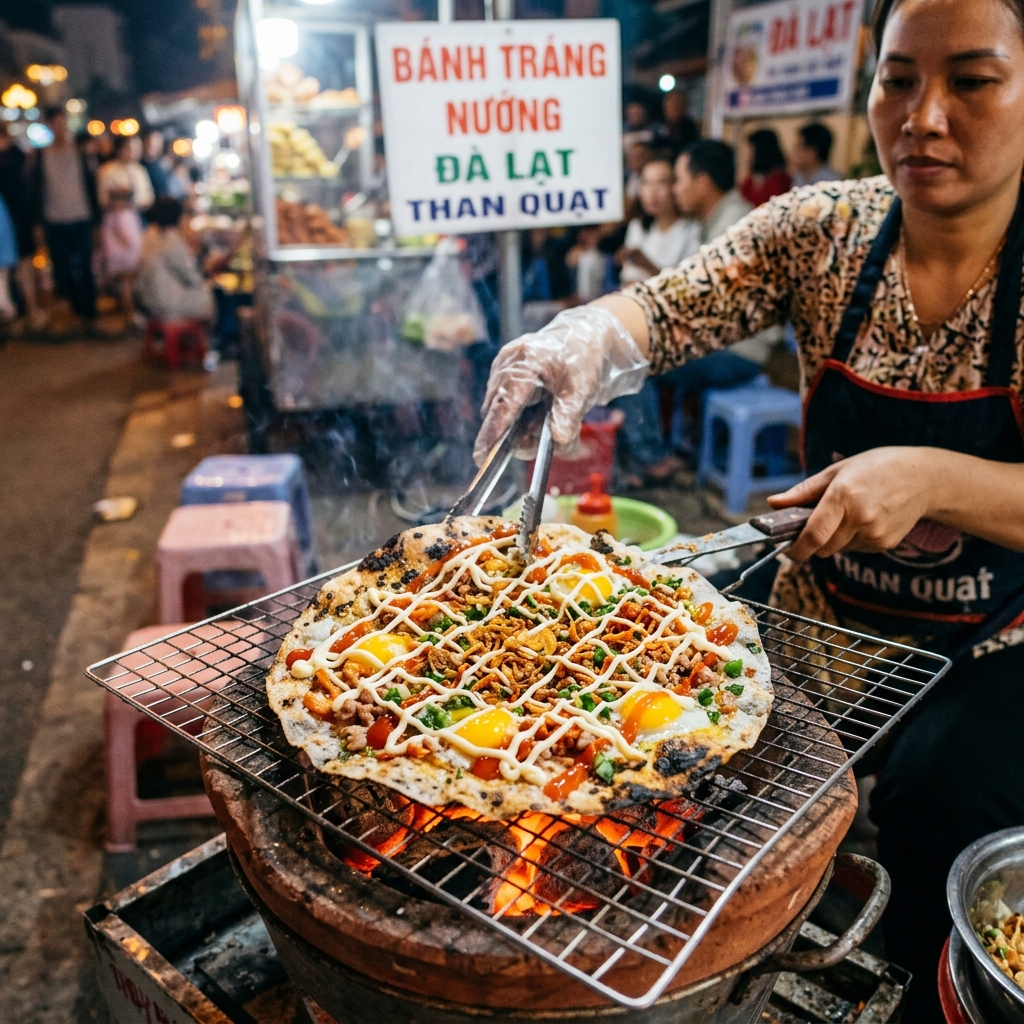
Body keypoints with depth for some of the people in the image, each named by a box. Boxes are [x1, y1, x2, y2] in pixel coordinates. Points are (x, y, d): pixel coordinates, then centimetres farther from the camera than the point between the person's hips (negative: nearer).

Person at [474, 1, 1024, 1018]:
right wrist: (589, 336, -36)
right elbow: (664, 314, -14)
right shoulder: (822, 229, -5)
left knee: (941, 780, -27)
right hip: (826, 614, 3)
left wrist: (934, 478, -32)